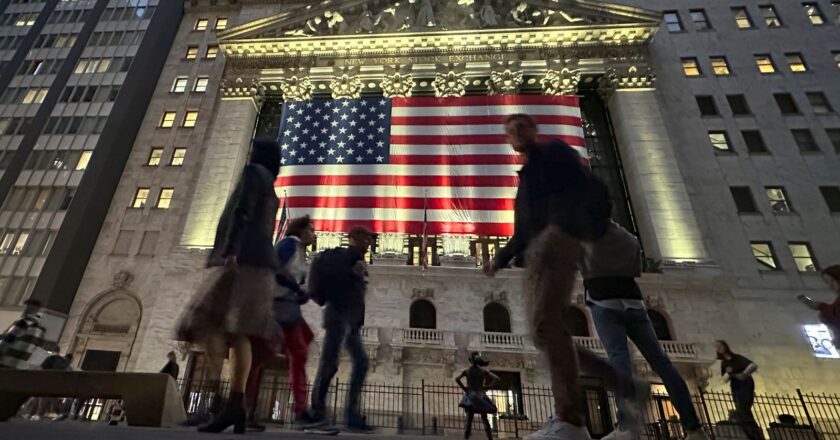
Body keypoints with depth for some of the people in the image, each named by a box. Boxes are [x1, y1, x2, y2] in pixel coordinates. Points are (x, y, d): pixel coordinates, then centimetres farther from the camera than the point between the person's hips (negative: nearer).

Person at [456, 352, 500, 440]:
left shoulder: (467, 371, 1)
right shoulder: (484, 370, 1)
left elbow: (457, 379, -8)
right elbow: (496, 379, -5)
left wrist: (464, 388, 0)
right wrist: (486, 387, -1)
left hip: (470, 396, -1)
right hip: (481, 395, 1)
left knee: (469, 420, 0)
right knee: (485, 420, 11)